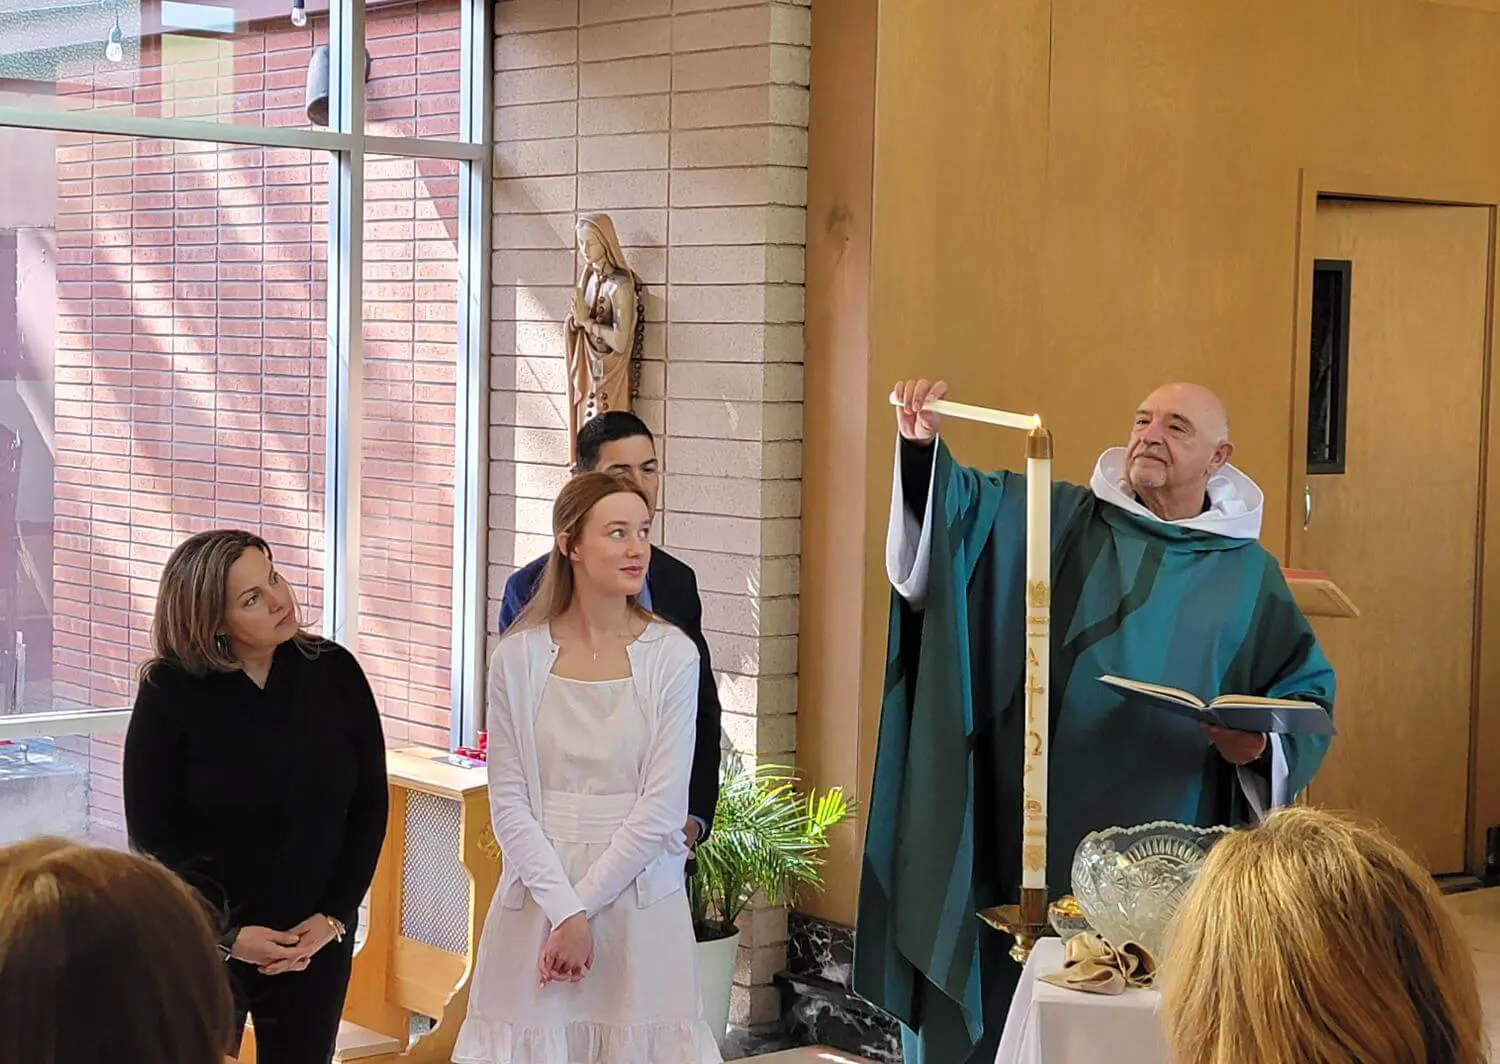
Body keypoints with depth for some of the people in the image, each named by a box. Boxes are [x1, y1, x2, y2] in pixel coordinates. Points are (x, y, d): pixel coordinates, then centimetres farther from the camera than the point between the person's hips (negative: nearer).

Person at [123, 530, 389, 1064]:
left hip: (318, 940, 2)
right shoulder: (170, 693, -9)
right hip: (202, 941, -2)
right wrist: (228, 933, -12)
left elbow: (369, 806, 2)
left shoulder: (334, 672, -3)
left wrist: (334, 916, -5)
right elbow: (152, 834, -7)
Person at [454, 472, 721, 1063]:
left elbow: (662, 808, -8)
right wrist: (563, 907, -12)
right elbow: (508, 801, -3)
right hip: (540, 893, 1)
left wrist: (585, 909, -11)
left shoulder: (672, 655, -3)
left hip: (638, 895, 0)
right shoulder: (519, 656, -1)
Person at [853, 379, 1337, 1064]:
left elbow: (1308, 697, 10)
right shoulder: (1062, 521, 7)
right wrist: (922, 444, -21)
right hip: (1036, 845, 0)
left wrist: (1259, 744, -10)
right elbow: (952, 503, -1)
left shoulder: (1248, 574, 8)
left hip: (1166, 860, 0)